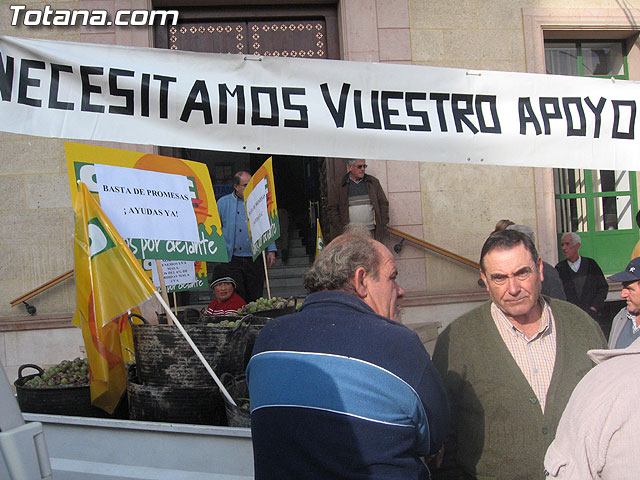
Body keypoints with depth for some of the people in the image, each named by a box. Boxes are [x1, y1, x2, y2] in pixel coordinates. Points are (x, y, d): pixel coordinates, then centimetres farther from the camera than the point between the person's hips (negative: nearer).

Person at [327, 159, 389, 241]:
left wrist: (382, 224, 4)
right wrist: (340, 228, -4)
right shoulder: (339, 187, 5)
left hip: (371, 233, 2)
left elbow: (383, 203, 15)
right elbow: (331, 210, 5)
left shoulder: (373, 182, 14)